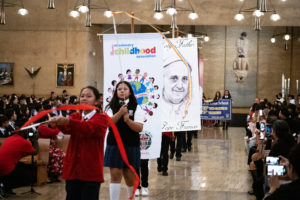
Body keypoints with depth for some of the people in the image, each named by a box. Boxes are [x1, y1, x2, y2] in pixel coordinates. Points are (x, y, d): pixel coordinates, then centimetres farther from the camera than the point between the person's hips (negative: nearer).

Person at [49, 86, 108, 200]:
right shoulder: (75, 116, 14)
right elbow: (67, 129, -9)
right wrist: (59, 122, -34)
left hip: (91, 170, -4)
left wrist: (67, 121, -39)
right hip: (72, 169, 4)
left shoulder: (101, 118, 0)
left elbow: (90, 128, -23)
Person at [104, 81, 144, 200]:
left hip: (131, 146, 0)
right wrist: (120, 113, -24)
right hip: (114, 145, 0)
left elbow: (139, 128, -9)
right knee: (115, 175, -5)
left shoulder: (136, 108, 2)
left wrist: (127, 119, -25)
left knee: (129, 176, 7)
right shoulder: (111, 107, 6)